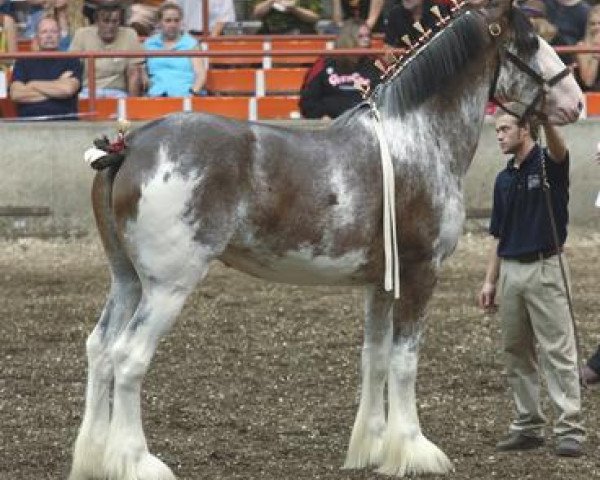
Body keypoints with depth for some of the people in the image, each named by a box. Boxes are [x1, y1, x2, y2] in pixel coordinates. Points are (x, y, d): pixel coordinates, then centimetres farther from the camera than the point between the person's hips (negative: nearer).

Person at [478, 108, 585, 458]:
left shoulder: (550, 164, -5)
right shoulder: (504, 180, 15)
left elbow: (559, 146, -30)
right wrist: (490, 280, 11)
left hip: (545, 268, -7)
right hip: (511, 271, 7)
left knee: (558, 351, -8)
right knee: (517, 353, 9)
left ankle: (571, 429, -10)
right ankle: (528, 426, 16)